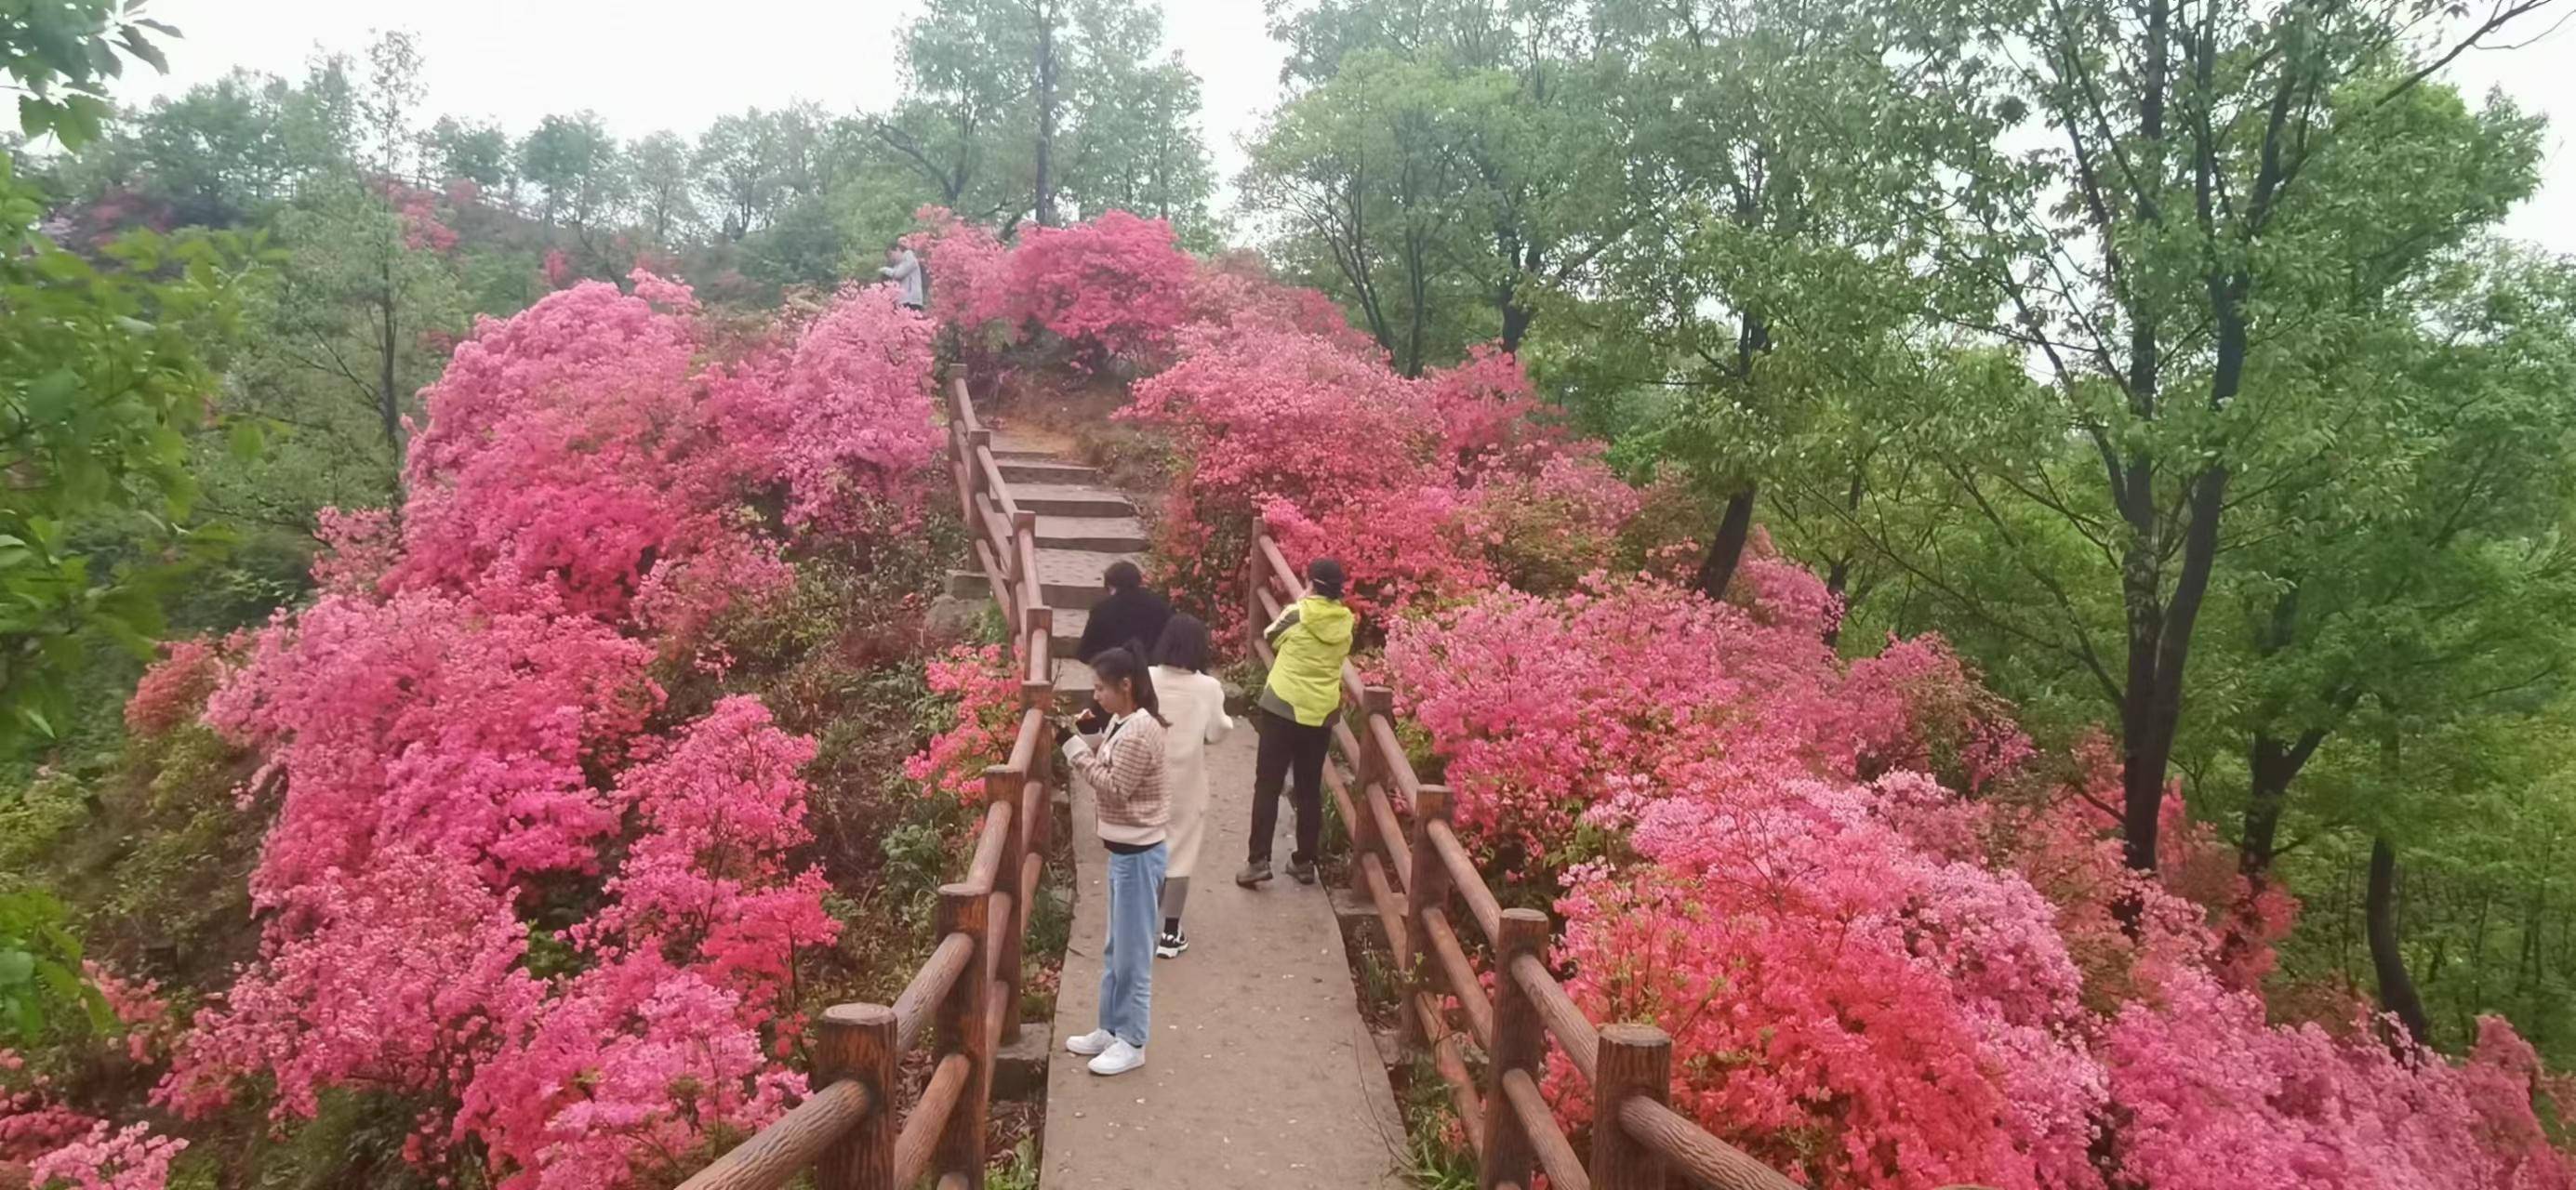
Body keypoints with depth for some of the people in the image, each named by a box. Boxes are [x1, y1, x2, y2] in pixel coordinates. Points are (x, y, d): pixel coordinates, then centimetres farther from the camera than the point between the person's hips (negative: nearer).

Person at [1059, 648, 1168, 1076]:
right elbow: (1106, 771, 12)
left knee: (1132, 951, 1)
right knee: (1116, 949, 18)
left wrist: (1075, 746, -21)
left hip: (1138, 853, -10)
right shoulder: (1124, 723, 8)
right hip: (1124, 850, 10)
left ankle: (1132, 1042, 11)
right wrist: (1079, 738, 1)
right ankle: (1112, 1029, 29)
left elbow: (1113, 789, -23)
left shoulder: (1139, 731, -22)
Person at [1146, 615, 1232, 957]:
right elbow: (1216, 733, -6)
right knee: (1179, 853, 8)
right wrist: (1228, 720, 15)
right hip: (1186, 782, -2)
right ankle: (1170, 934, 12)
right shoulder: (1208, 688, -14)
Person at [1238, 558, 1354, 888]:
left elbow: (1271, 636, 6)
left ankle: (1258, 861, -2)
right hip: (1322, 713, 4)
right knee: (1310, 790, 12)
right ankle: (1304, 861, 18)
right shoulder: (1346, 622, 0)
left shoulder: (1299, 612, -10)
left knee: (1267, 786, 2)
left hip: (1282, 707, -4)